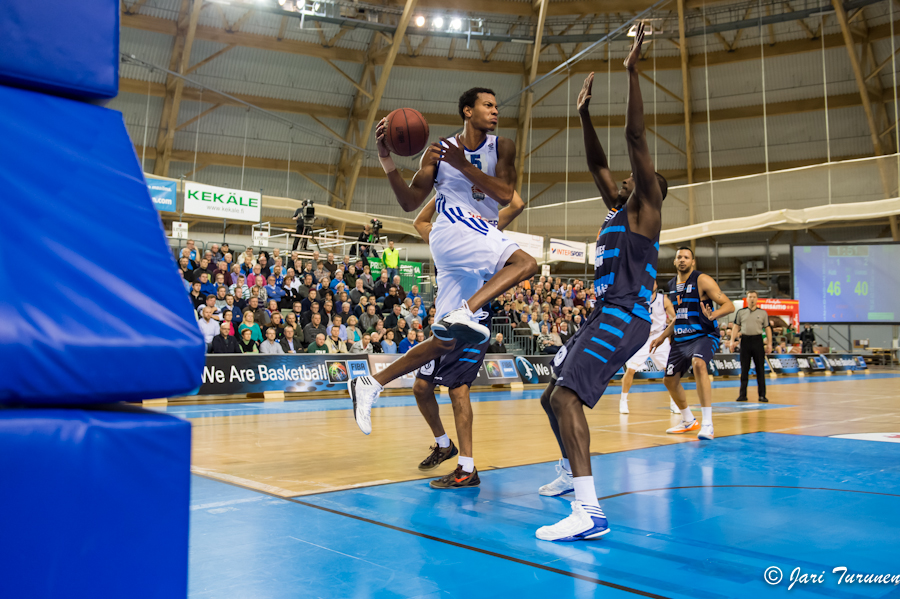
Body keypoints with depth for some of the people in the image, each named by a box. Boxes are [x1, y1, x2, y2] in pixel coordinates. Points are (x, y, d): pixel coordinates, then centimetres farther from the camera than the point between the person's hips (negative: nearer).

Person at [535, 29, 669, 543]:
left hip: (624, 317, -10)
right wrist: (585, 112, 24)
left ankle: (590, 512, -31)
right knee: (554, 396, 18)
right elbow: (598, 162, 28)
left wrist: (633, 71, -11)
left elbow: (637, 138, -11)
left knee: (567, 395, -25)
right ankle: (571, 475, 38)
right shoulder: (619, 207, 23)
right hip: (606, 315, 10)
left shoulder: (645, 207, 0)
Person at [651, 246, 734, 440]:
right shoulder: (672, 285, 11)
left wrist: (712, 315, -34)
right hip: (680, 338, 8)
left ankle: (707, 424, -32)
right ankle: (688, 421, 32)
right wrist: (662, 337, 20)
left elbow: (729, 305, -14)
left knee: (698, 363, -35)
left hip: (704, 335, -7)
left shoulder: (702, 280, -9)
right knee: (670, 379, 9)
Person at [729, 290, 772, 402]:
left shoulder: (763, 313, 7)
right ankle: (743, 394, 9)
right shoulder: (741, 312, 8)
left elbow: (767, 328, 7)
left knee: (760, 368, 1)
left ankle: (762, 395, 7)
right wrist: (732, 341, -2)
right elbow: (736, 327, 7)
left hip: (758, 340, -1)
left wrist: (769, 344, 1)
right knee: (744, 369, 4)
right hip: (745, 340, 1)